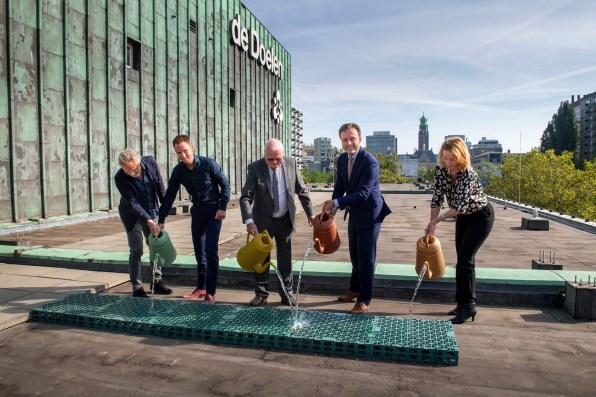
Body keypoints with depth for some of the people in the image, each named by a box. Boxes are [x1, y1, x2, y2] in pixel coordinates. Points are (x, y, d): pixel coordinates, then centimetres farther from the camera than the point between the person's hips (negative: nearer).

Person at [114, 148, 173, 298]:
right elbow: (133, 203, -26)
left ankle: (156, 281, 22)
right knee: (136, 251, -3)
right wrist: (149, 221, -34)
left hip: (151, 212, 4)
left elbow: (160, 185, -5)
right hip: (132, 215, -4)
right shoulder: (120, 178, -27)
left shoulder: (150, 162, -18)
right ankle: (137, 288, 8)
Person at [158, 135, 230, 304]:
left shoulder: (208, 164, -16)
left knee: (211, 250, -11)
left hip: (213, 210, -5)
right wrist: (161, 220, 0)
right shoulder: (178, 170, -3)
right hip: (197, 210, 5)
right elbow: (169, 196, 2)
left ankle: (210, 292, -4)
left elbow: (225, 184, -8)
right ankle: (201, 287, 26)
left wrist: (222, 207, -15)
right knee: (199, 251, 12)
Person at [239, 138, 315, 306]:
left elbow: (302, 190, 1)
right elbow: (245, 197, -18)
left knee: (285, 258, 9)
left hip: (285, 220, 2)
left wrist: (310, 213, 4)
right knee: (261, 258, 8)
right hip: (263, 221, -1)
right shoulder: (255, 168, -15)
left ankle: (287, 293, 21)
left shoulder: (291, 163, -8)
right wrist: (249, 221, -30)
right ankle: (261, 294, 21)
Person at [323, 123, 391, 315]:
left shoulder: (370, 162, -22)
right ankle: (354, 291, 39)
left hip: (369, 215, -8)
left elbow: (363, 193, -27)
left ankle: (364, 301, 13)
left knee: (366, 258, 0)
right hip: (354, 214, 8)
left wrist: (337, 203, -28)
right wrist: (331, 207, -9)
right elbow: (339, 187, 7)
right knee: (355, 256, 20)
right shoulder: (341, 159, 2)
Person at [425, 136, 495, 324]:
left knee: (465, 259, -13)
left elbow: (460, 206, -34)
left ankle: (468, 305, -4)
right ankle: (465, 304, 20)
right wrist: (431, 225, -17)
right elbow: (437, 198, -12)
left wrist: (437, 219, -34)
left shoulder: (469, 175, -31)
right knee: (463, 259, 9)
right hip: (463, 217, 7)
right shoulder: (440, 170, -13)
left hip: (481, 216, -7)